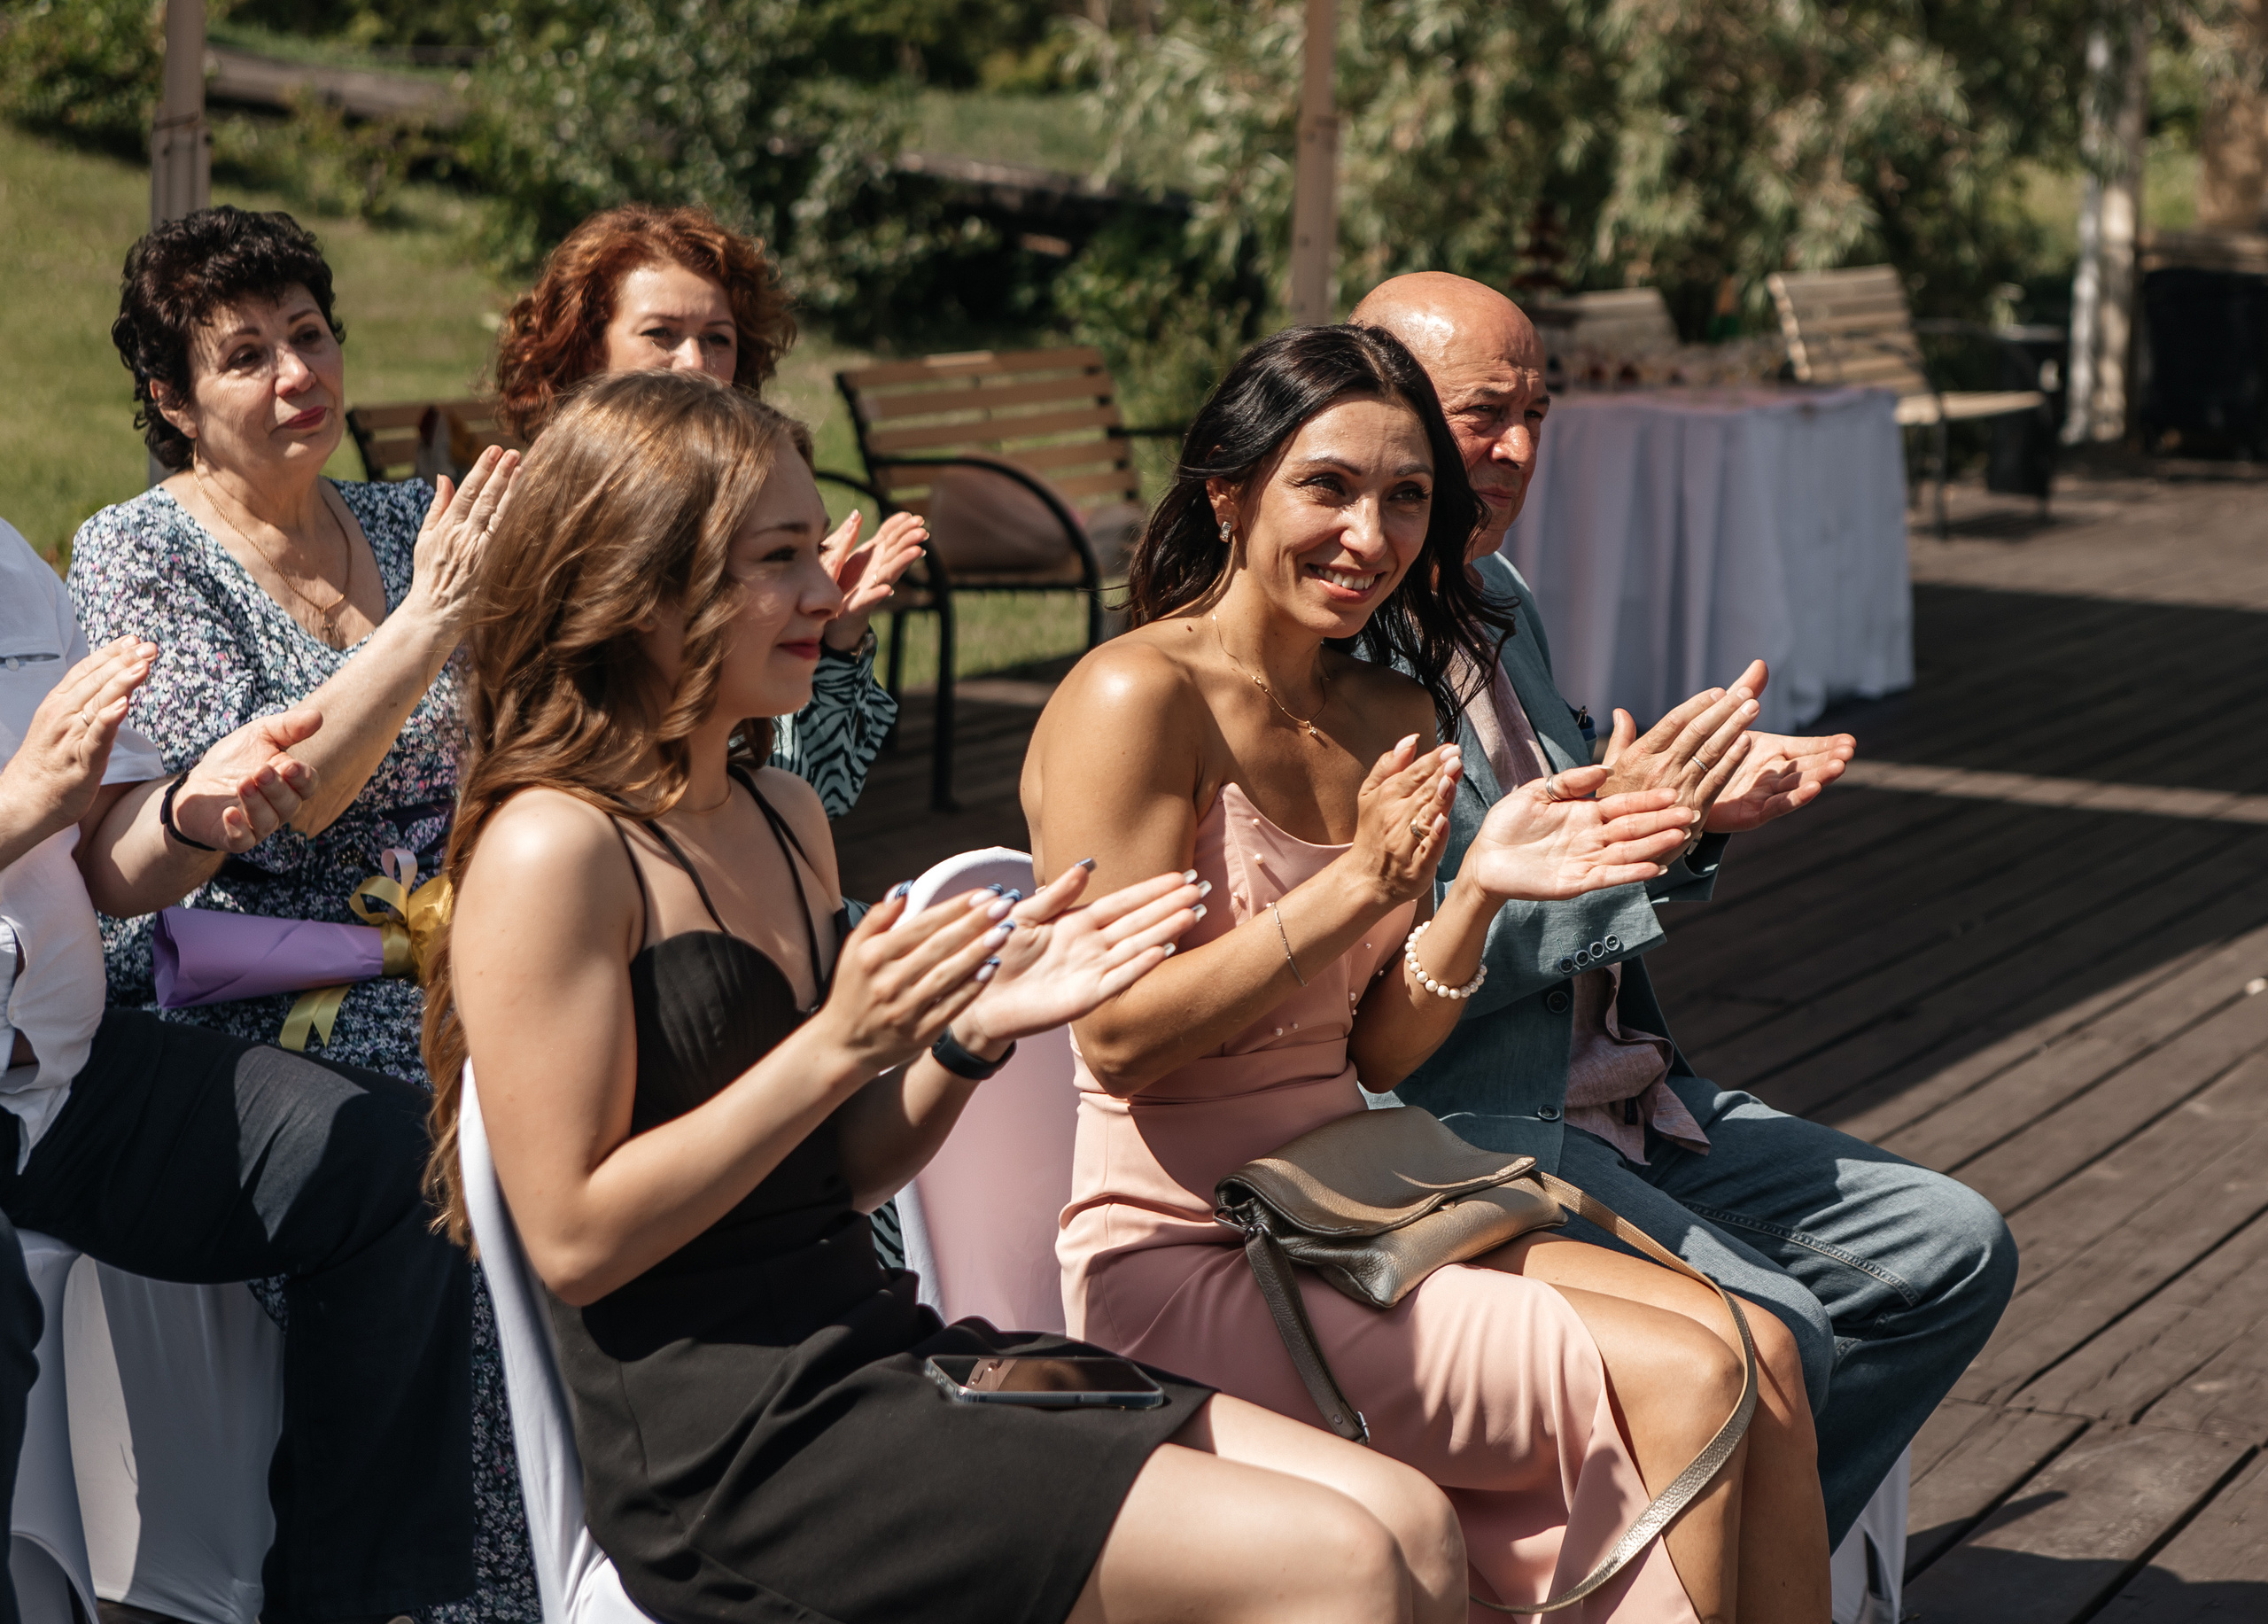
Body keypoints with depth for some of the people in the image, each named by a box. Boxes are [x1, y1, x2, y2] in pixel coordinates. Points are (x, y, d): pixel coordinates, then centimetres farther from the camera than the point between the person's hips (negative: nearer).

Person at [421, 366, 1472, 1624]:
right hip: (728, 1454, -9)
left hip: (880, 1355, 9)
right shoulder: (553, 851, -12)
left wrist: (972, 1033, 1)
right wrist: (837, 1045, -18)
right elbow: (575, 1240, -16)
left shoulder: (784, 817, 15)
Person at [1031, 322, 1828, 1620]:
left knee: (1761, 1350, -10)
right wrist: (1361, 883, -20)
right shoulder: (1140, 698, -12)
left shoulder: (1392, 715, 11)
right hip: (1178, 1260, -7)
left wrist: (1481, 891, -7)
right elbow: (1119, 1040, -16)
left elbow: (1375, 1054, 10)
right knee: (1681, 1379, -17)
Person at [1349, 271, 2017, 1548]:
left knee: (1954, 1251, 4)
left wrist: (1694, 822, 2)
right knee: (1772, 1334, -27)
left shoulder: (1502, 603, 14)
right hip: (1463, 1127, -9)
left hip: (1625, 1095, 10)